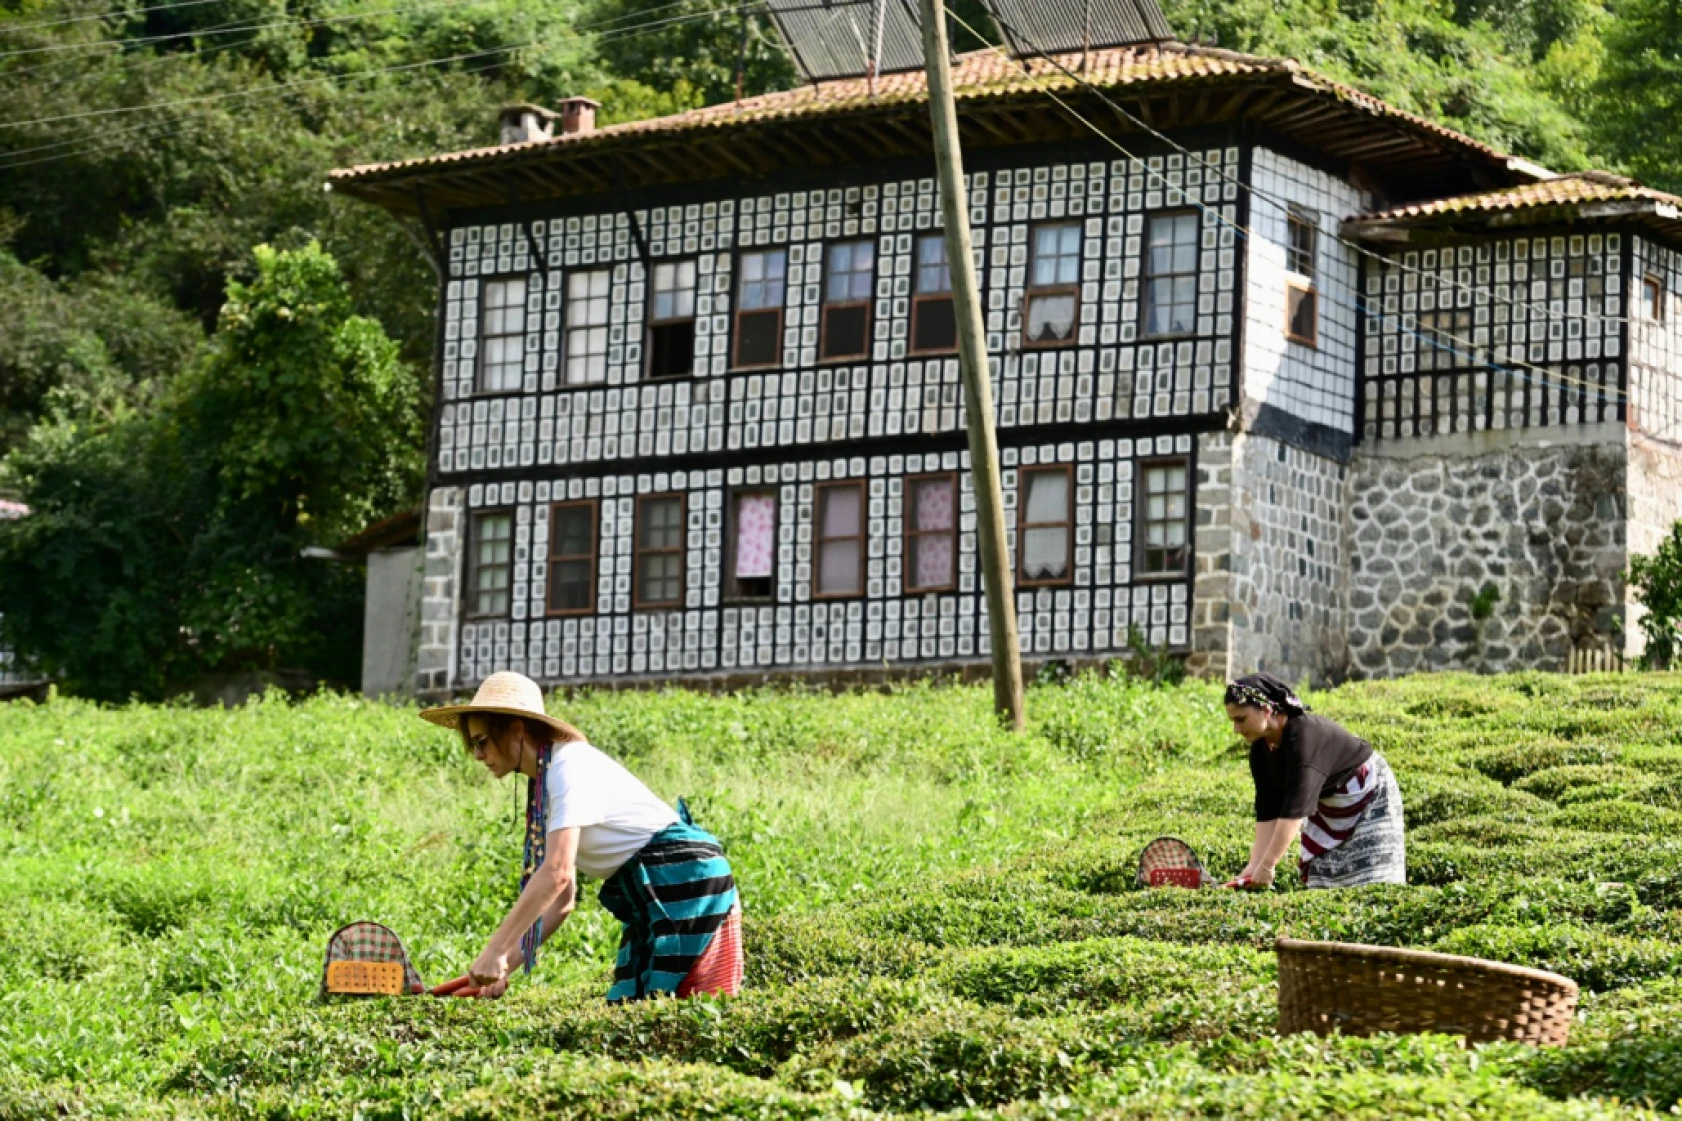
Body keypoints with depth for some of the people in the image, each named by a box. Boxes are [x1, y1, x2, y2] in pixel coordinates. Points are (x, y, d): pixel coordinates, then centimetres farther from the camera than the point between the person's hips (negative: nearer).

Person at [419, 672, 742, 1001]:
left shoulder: (570, 767, -17)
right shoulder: (544, 782, 12)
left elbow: (556, 873, -28)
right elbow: (562, 897, 12)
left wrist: (495, 951, -28)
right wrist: (508, 962, 3)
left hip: (687, 883, -9)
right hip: (651, 898, 9)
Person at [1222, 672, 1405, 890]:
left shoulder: (1304, 736, -36)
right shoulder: (1260, 749, -10)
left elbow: (1295, 809, -40)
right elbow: (1267, 812, -11)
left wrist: (1266, 866, -41)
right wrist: (1255, 866, -19)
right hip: (1327, 808, 8)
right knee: (1321, 881, 1)